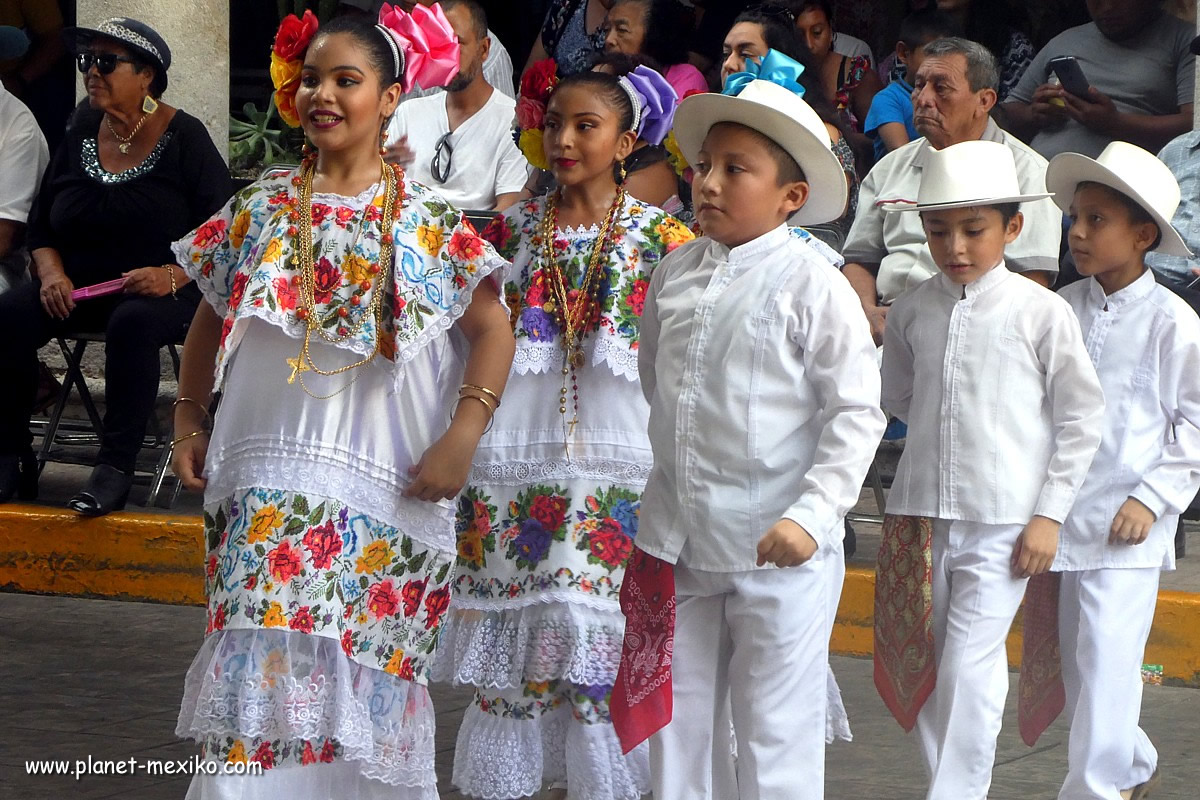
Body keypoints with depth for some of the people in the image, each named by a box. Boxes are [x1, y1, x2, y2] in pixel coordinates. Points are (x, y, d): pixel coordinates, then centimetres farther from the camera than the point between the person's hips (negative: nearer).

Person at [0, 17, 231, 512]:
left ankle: (116, 468, -33)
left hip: (167, 291, -5)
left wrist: (171, 276, -22)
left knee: (133, 322, -38)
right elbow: (40, 227, 15)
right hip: (78, 287, 5)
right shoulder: (82, 135, 10)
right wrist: (51, 273, -6)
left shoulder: (184, 138, -3)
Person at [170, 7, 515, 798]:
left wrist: (463, 437, -10)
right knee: (262, 659, -4)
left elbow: (491, 328, 0)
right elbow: (211, 317, 17)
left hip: (384, 486, -2)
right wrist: (190, 419, 11)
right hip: (268, 485, 2)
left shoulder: (428, 222, -1)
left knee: (362, 667, 1)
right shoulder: (260, 210, 7)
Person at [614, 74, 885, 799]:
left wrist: (811, 516, -20)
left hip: (778, 549, -6)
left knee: (774, 736, 1)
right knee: (678, 723, 14)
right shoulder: (675, 275, 7)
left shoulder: (811, 284, -11)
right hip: (678, 541, 6)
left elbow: (857, 412, -12)